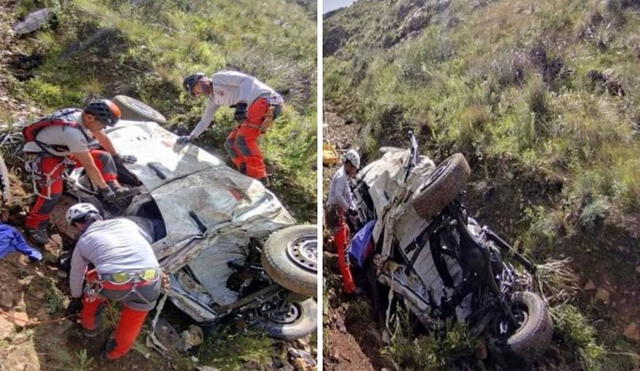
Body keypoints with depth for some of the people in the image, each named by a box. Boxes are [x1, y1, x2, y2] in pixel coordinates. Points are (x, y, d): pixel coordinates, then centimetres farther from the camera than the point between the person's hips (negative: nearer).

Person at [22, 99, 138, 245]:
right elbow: (89, 166, -32)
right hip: (45, 155, -9)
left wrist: (117, 156, 18)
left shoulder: (84, 115, -13)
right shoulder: (74, 133, -39)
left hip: (64, 150, 9)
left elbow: (102, 137, 7)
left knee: (104, 157, 1)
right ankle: (34, 226, -9)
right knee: (53, 191, -27)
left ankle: (115, 188, -5)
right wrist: (104, 188, -23)